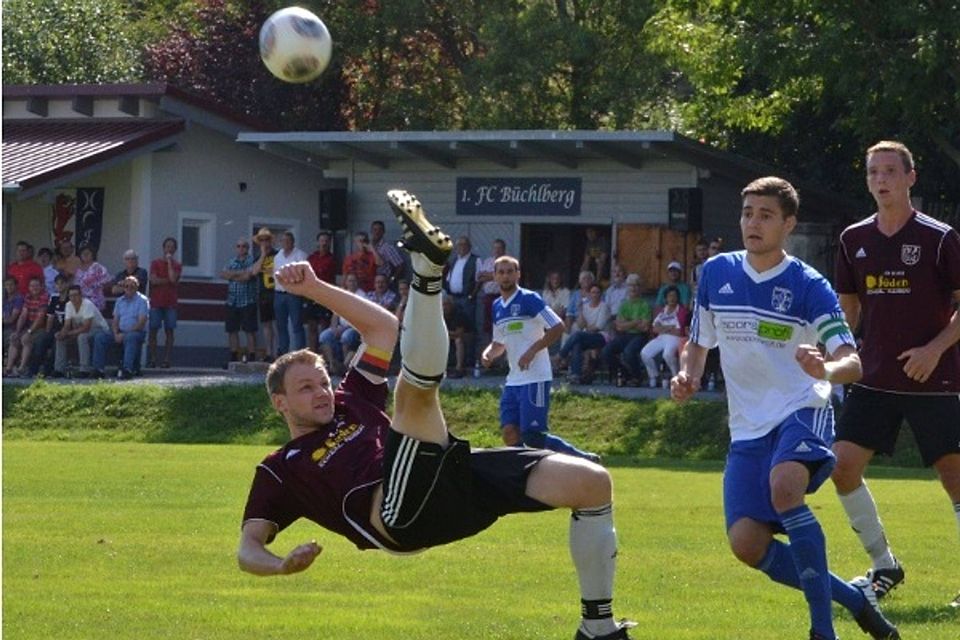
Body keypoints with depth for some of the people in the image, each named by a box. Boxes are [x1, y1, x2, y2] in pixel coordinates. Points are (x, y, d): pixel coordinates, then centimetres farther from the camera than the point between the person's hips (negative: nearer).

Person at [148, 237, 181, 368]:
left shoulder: (177, 265, 8)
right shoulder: (155, 263, 6)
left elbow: (173, 278, -12)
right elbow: (153, 280, -7)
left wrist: (169, 262, -6)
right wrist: (169, 280, -7)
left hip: (170, 303, 1)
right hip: (156, 302, -1)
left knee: (169, 331, -2)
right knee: (153, 330, -3)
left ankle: (166, 360, -2)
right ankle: (152, 359, -1)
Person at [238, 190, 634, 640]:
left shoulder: (353, 401, 34)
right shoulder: (279, 470, 19)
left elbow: (382, 326, 38)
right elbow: (248, 547, 7)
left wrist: (314, 289, 28)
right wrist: (282, 566, -17)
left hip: (456, 478, 6)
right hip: (399, 512, -6)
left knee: (591, 482, -7)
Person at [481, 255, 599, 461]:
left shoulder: (529, 299, -8)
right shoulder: (497, 306, 15)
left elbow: (558, 327, -13)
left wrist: (532, 351, -19)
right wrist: (487, 354, 3)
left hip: (535, 378, -8)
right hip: (513, 380, 8)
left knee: (532, 435, -13)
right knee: (509, 433, -1)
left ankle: (582, 459, -2)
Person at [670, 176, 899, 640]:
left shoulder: (808, 286, -7)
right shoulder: (716, 274, 6)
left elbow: (852, 363, -14)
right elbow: (697, 344, 19)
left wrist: (825, 370, -37)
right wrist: (686, 375, -3)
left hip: (801, 411, -5)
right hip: (748, 427, 5)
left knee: (784, 488, -36)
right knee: (747, 545, -12)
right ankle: (854, 598, 9)